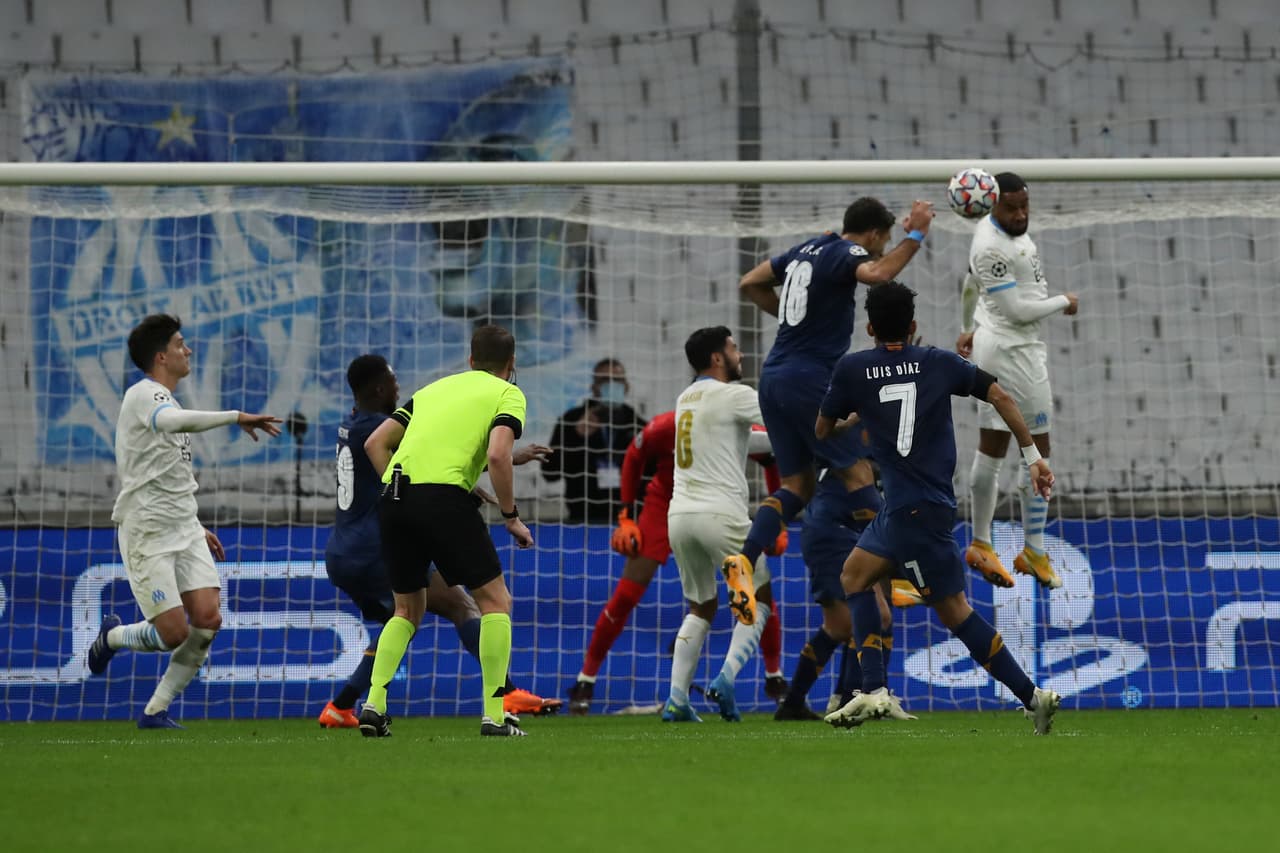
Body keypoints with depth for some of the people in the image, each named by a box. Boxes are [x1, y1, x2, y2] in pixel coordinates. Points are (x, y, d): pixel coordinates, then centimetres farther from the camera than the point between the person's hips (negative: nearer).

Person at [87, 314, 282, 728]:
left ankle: (156, 709, 5)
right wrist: (237, 418, -43)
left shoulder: (162, 399, 19)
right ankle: (112, 636, 21)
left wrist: (197, 529, 24)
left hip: (183, 529, 8)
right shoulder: (144, 395, -11)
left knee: (208, 619, -9)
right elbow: (172, 421, -36)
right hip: (147, 534, -8)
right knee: (174, 633, -12)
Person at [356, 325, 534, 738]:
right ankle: (494, 715, -1)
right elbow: (497, 455, -8)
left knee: (408, 609, 21)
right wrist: (511, 517, 1)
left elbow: (375, 443, 22)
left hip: (394, 494, 6)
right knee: (495, 599, 7)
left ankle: (373, 704, 6)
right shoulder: (507, 394, 10)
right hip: (444, 495, -6)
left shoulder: (436, 388, 28)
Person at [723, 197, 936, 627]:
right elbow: (877, 273, -32)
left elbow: (750, 284, 26)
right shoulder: (845, 252, -8)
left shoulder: (807, 249, 17)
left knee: (797, 483, 11)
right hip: (808, 377, -9)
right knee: (858, 473, -5)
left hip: (775, 378, 9)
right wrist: (915, 235, -25)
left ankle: (743, 561, -7)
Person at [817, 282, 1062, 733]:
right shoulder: (939, 362, 8)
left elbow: (822, 430, 11)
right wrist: (1032, 455, 9)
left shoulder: (852, 369, -2)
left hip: (914, 510, -6)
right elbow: (1000, 396, 3)